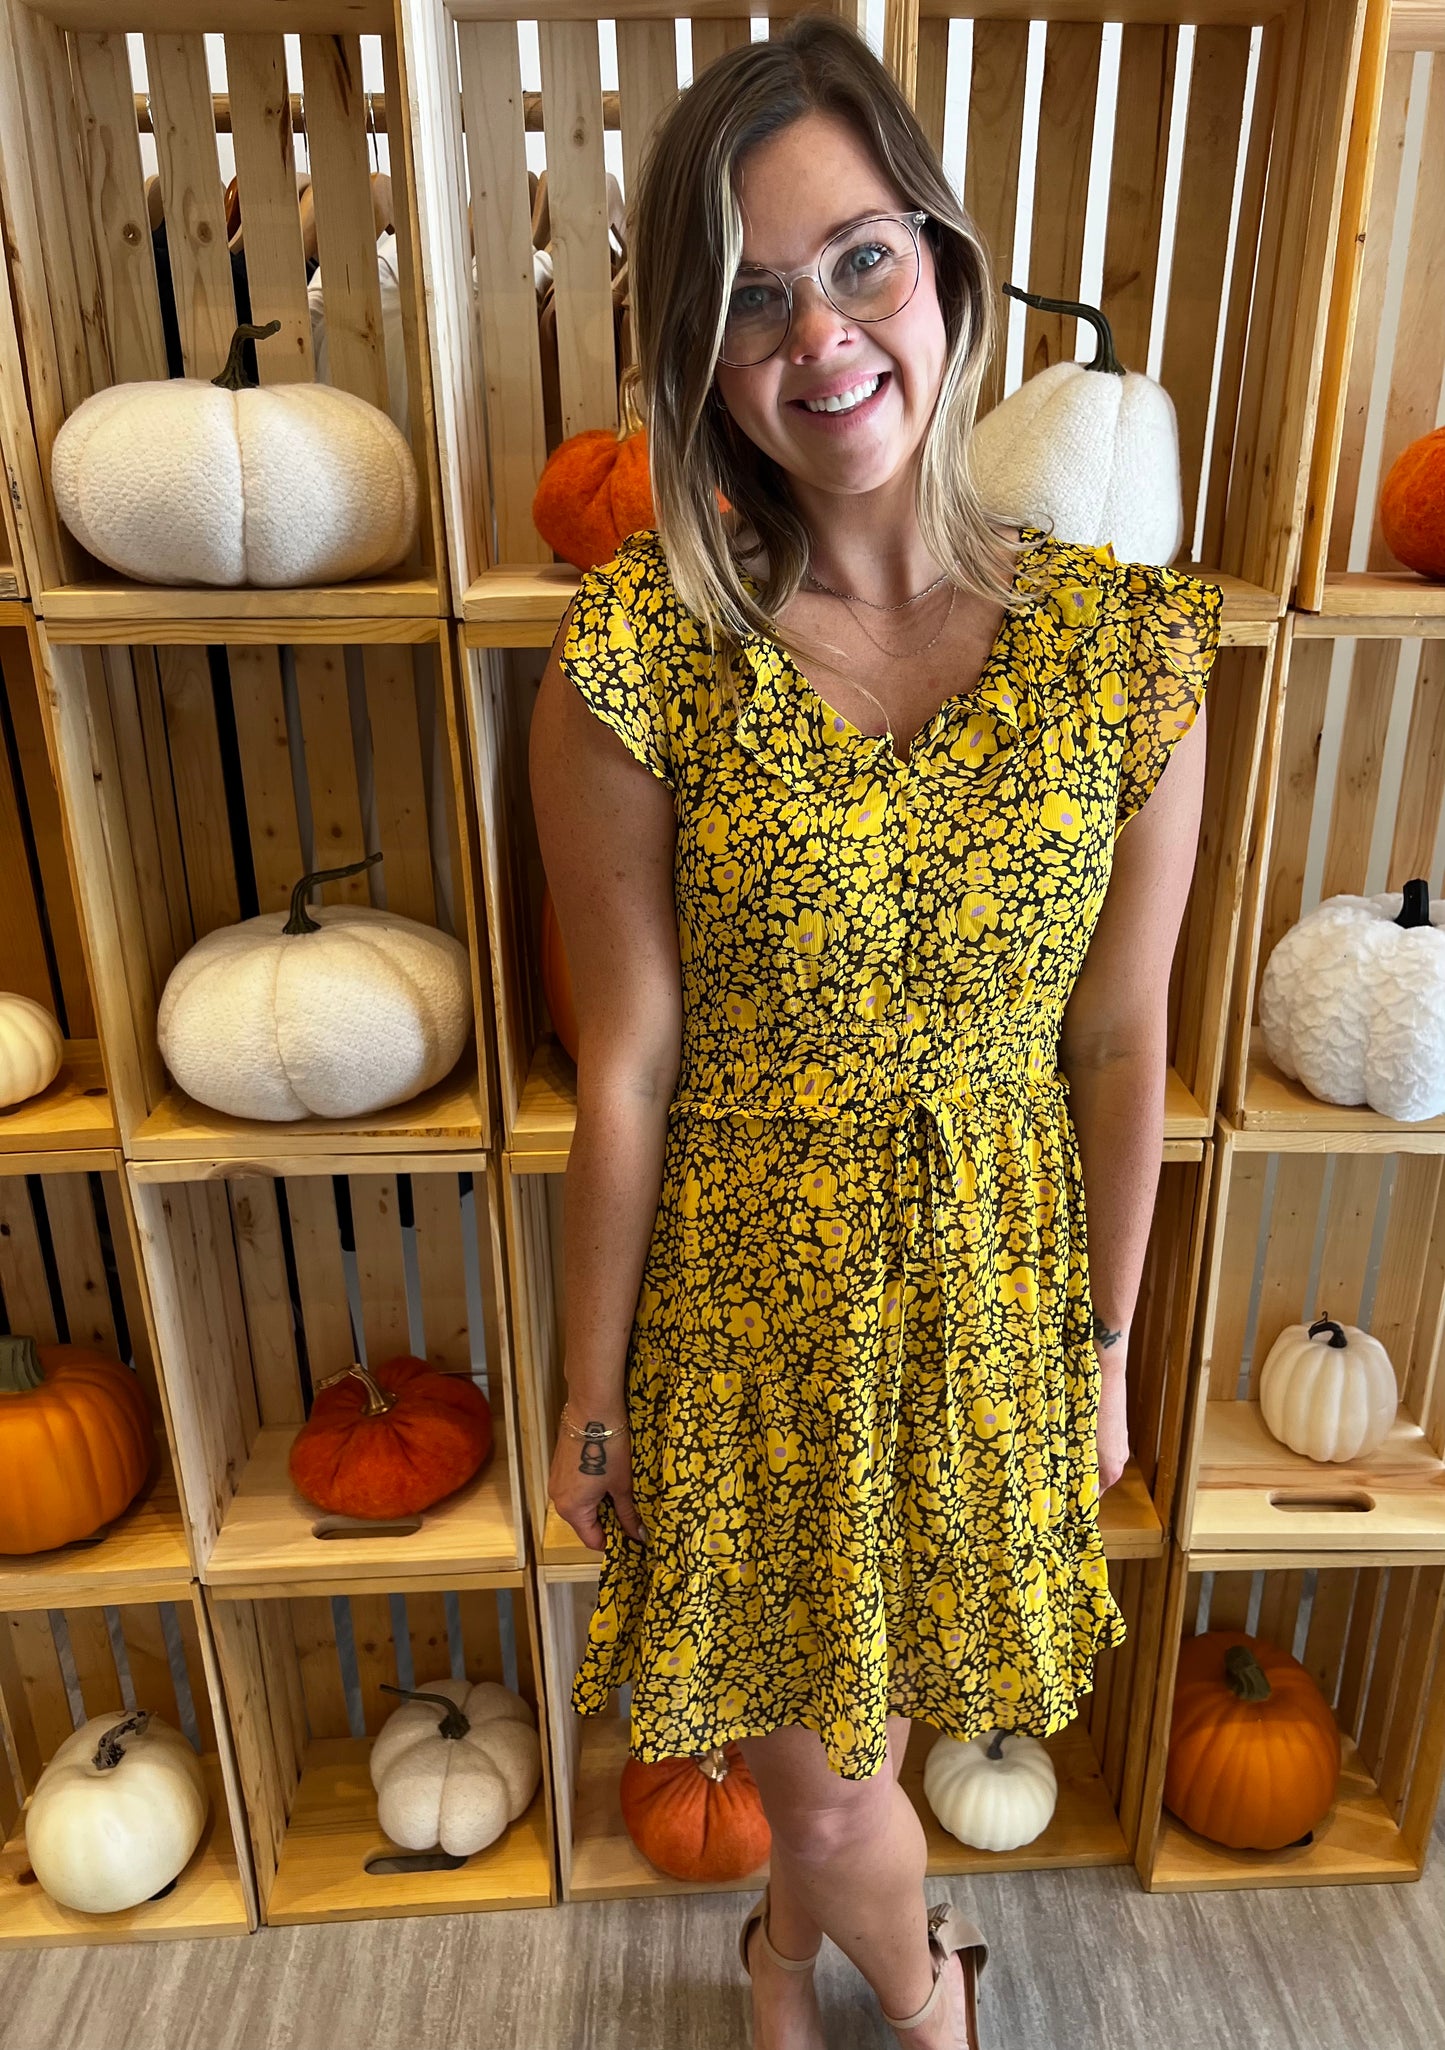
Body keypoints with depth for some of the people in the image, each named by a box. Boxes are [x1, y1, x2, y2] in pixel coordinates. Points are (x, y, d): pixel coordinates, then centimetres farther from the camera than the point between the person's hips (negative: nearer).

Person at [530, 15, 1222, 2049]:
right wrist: (594, 1397, -2)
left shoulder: (1127, 644, -10)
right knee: (824, 1776, 17)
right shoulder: (637, 660, -16)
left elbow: (1122, 1043, -3)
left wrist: (1106, 1344, 6)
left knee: (857, 1724, 24)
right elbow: (625, 1072, -11)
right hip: (750, 1298, -1)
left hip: (995, 1289, 2)